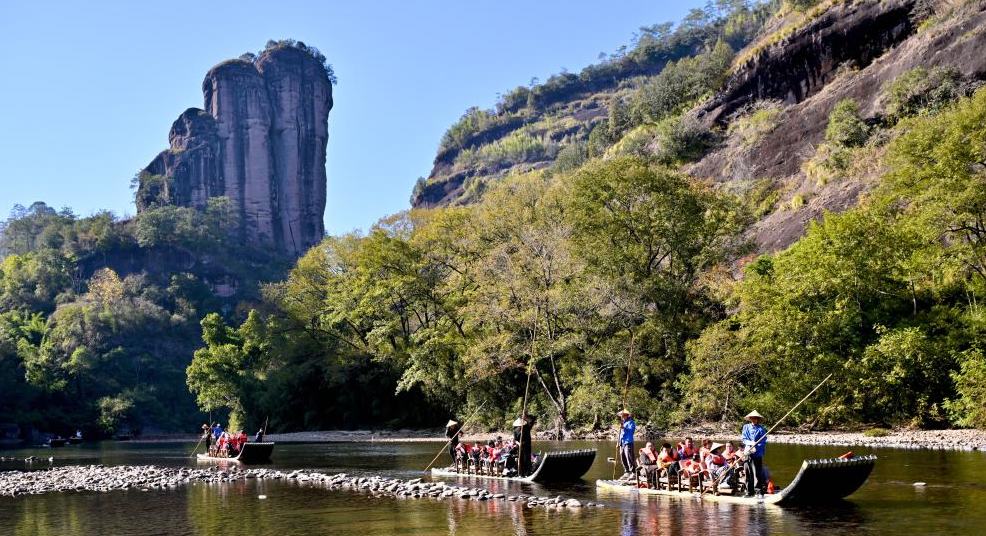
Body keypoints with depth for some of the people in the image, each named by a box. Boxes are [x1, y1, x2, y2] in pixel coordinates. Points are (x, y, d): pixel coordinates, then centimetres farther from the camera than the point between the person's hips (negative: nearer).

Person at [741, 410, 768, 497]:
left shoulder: (761, 429, 5)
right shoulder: (746, 427, 15)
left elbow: (763, 441, -1)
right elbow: (744, 439, 7)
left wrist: (755, 448, -14)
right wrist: (750, 442, -12)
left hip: (757, 454, -3)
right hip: (747, 453, 3)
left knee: (757, 473, -8)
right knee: (748, 473, 5)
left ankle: (759, 491, -4)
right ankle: (749, 492, 11)